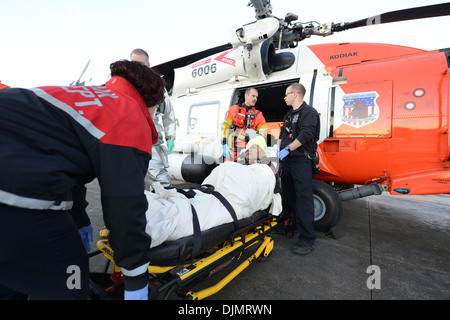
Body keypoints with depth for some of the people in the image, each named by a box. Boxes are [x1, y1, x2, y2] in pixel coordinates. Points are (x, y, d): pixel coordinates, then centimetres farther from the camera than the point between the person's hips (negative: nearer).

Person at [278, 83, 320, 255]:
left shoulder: (308, 112, -6)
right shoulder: (289, 115, 22)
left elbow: (305, 135, -19)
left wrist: (286, 150, -19)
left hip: (301, 161, -9)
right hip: (287, 160, 9)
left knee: (303, 199, -9)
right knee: (288, 196, 17)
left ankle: (307, 239, -3)